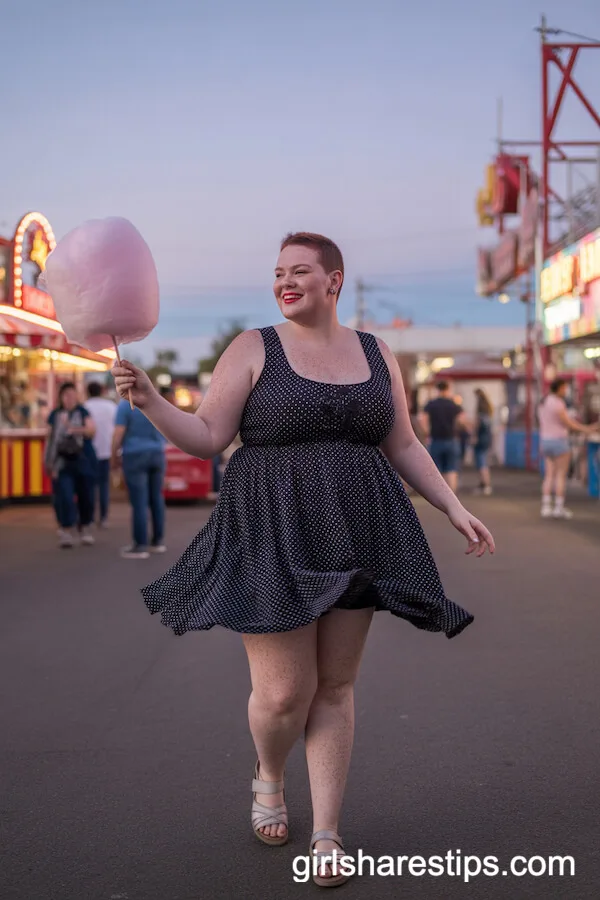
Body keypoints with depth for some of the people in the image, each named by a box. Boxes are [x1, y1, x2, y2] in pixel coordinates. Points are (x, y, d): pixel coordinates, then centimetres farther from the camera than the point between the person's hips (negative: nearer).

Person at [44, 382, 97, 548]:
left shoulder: (83, 412, 4)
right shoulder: (55, 415, 7)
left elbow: (92, 430, -9)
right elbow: (50, 439, 11)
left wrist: (77, 429, -27)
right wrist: (49, 462, 6)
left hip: (83, 461, 0)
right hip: (62, 462, 0)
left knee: (85, 495, 5)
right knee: (64, 495, -12)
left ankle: (85, 528, 24)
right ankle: (67, 530, -6)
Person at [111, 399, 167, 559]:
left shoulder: (125, 405, -10)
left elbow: (118, 434, -12)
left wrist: (114, 457, -1)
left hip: (135, 455, -5)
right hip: (157, 454, 5)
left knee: (139, 501, -5)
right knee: (156, 498, 12)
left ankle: (140, 546, -4)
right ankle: (158, 541, 18)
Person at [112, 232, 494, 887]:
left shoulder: (375, 353, 10)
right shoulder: (253, 348, 0)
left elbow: (403, 448, 14)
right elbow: (206, 438, -5)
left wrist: (455, 509, 7)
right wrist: (148, 400, -20)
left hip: (353, 536, 3)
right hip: (274, 536, -3)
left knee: (335, 687, 6)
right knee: (285, 692, -4)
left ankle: (326, 835, 19)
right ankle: (268, 777, 31)